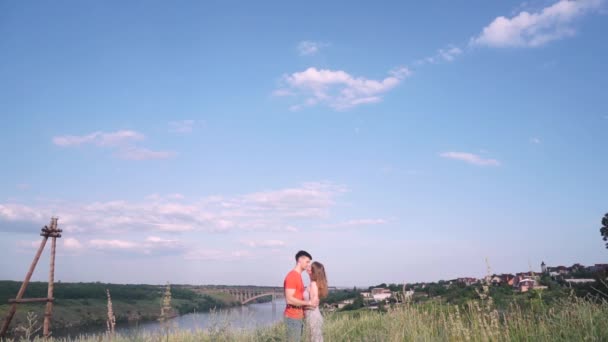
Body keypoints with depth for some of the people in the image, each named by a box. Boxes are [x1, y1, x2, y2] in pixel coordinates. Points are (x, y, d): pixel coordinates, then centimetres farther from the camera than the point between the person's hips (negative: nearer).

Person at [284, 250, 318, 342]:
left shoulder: (298, 276, 14)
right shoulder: (292, 276, -16)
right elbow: (289, 299, -23)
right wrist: (308, 302, -18)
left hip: (298, 317, 10)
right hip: (293, 317, -10)